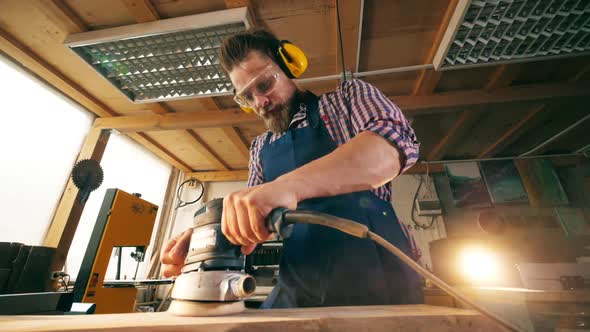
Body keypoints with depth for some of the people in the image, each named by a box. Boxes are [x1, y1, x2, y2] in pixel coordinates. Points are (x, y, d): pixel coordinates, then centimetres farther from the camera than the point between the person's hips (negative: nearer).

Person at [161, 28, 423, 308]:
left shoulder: (348, 97, 0)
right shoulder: (260, 149, 13)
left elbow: (397, 142, -20)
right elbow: (251, 220, 11)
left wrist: (289, 185, -35)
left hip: (371, 282, -3)